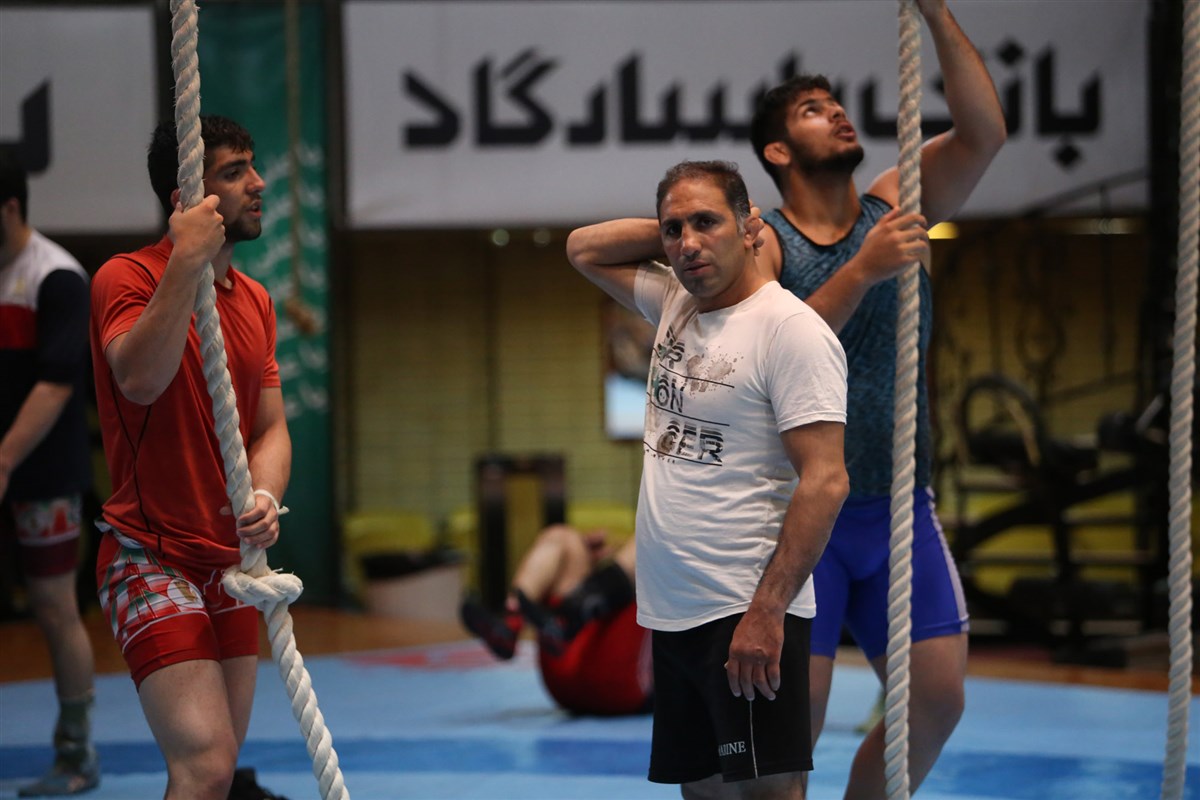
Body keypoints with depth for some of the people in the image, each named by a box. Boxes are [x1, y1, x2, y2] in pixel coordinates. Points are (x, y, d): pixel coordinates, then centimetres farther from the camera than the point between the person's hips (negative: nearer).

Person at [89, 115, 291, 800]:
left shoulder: (255, 301, 12)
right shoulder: (128, 277, -10)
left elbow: (271, 426, 9)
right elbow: (141, 378, -30)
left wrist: (266, 497, -11)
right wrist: (186, 262, -28)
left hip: (230, 560, 8)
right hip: (151, 556, -8)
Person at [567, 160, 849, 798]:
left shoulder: (789, 328, -13)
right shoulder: (675, 305, 12)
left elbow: (825, 482, -18)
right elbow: (584, 248, 27)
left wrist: (766, 612, -23)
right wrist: (674, 228, 12)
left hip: (746, 615, -8)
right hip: (672, 613, 8)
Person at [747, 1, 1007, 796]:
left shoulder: (896, 206, 7)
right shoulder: (763, 244, -4)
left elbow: (985, 134, -7)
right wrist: (863, 270, -29)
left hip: (901, 507, 4)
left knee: (937, 699, 3)